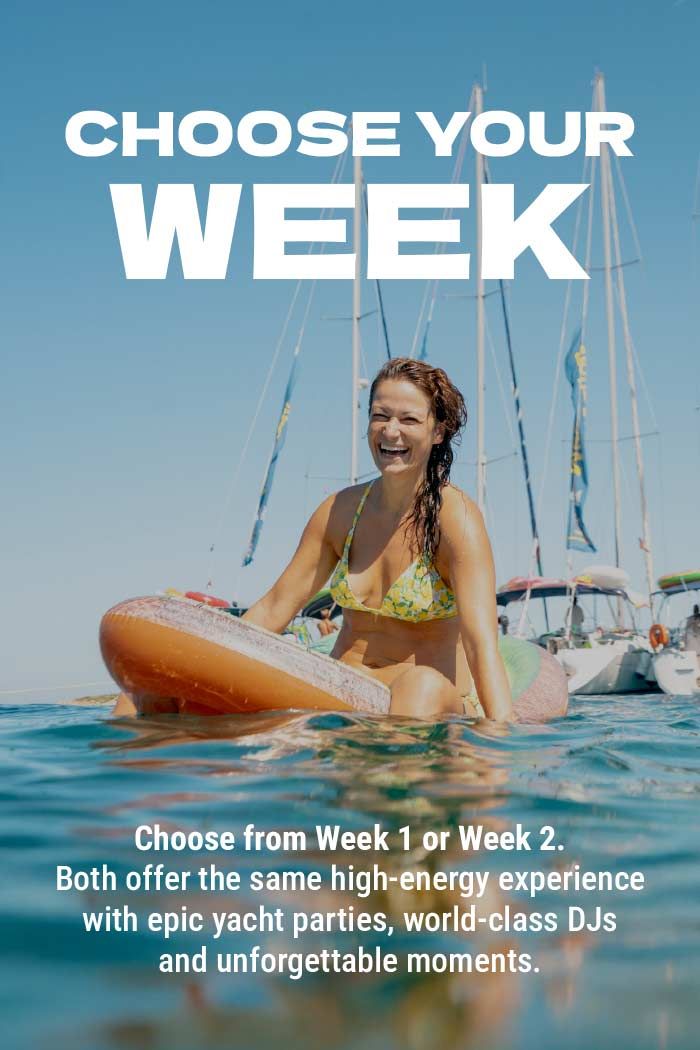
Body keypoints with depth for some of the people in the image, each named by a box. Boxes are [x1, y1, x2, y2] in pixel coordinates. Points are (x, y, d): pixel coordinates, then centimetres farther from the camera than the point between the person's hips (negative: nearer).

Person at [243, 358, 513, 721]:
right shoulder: (342, 510, 6)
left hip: (439, 706, -4)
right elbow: (273, 609, 9)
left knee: (422, 684, -40)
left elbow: (482, 643, -22)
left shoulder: (455, 517, -10)